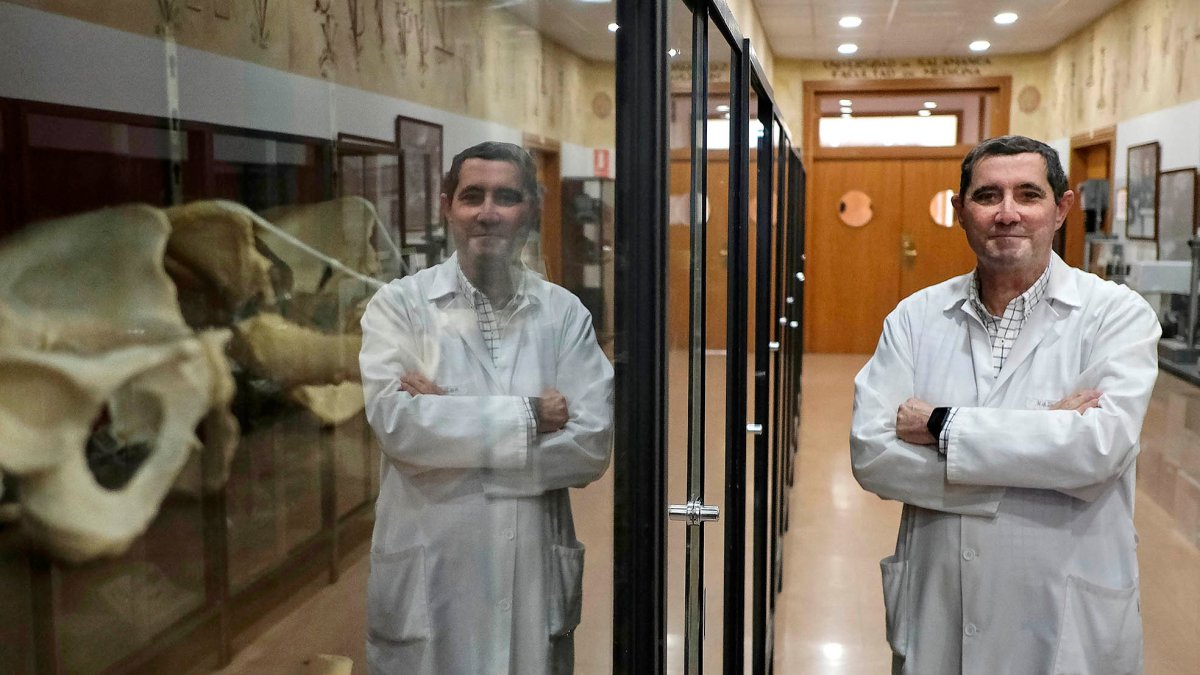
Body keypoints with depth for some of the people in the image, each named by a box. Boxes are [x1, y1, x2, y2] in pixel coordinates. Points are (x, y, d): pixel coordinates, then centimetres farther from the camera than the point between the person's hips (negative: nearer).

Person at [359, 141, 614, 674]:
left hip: (535, 578, 2)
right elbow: (395, 420, -16)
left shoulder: (565, 314, 2)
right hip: (427, 580, -1)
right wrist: (527, 415, -12)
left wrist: (449, 419, -13)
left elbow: (592, 446, -8)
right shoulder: (399, 305, -2)